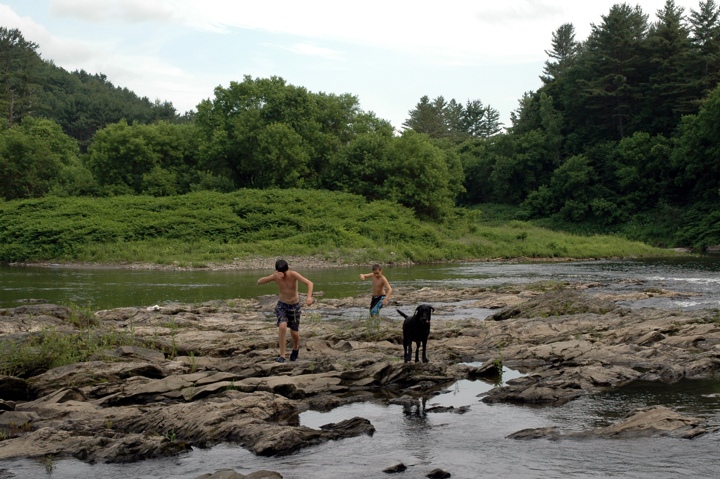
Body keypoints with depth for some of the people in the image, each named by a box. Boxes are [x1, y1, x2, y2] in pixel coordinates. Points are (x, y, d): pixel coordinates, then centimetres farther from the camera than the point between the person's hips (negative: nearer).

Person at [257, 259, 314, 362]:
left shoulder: (293, 274, -24)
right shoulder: (275, 276, -17)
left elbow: (309, 283, -32)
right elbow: (259, 282, -28)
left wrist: (309, 296, -51)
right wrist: (275, 276, -42)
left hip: (294, 307, 0)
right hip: (281, 306, 0)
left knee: (294, 333, 8)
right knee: (282, 327, -25)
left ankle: (296, 348, 44)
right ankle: (282, 355, -14)